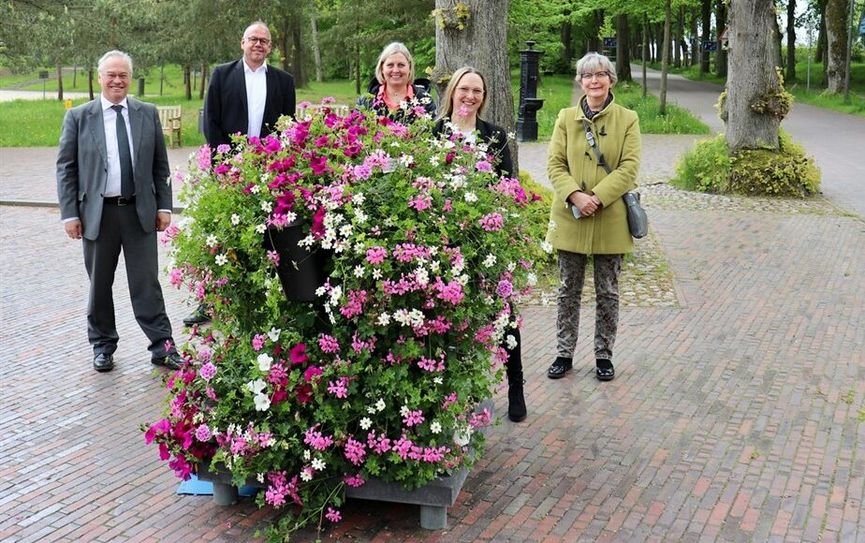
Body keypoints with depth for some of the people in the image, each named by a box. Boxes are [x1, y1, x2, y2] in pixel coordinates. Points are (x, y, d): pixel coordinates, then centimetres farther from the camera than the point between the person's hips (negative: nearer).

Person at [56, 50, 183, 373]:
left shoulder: (148, 114, 6)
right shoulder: (78, 117, 2)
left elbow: (160, 165, 9)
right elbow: (66, 168, 2)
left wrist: (164, 206, 3)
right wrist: (69, 213, -4)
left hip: (140, 212, 0)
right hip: (97, 213, 0)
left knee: (147, 282, 2)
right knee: (99, 284, 9)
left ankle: (162, 346, 8)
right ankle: (103, 346, 23)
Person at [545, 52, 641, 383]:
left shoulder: (628, 119, 0)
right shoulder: (566, 118, 4)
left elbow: (629, 168, -7)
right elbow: (555, 164, -1)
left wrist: (597, 197, -18)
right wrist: (575, 196, -17)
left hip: (610, 218, -1)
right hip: (570, 216, 1)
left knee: (608, 293, 8)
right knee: (568, 290, 10)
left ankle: (604, 356, 21)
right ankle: (564, 354, 21)